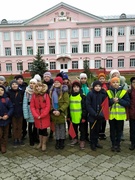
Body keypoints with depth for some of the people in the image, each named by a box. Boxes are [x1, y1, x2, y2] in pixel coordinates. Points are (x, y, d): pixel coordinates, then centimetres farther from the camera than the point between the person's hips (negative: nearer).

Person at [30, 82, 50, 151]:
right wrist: (36, 115, -11)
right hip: (37, 116, 2)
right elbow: (32, 106, -1)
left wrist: (41, 115, -13)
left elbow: (48, 106, -10)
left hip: (45, 116, -2)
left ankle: (44, 144, 20)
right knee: (40, 129, 13)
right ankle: (40, 143, 30)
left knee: (44, 129, 3)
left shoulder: (46, 95, -5)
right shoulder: (34, 95, 2)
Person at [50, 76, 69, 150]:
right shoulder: (52, 91, 8)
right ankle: (57, 142, 22)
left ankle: (62, 142, 18)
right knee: (56, 127, 12)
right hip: (54, 113, 4)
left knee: (62, 127, 6)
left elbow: (66, 103, -12)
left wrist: (60, 111, -18)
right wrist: (52, 110, -7)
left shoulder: (64, 91, -7)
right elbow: (50, 102, 7)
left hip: (61, 113, -4)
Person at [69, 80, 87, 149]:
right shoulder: (70, 96, 6)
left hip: (80, 116, -4)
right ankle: (75, 139, 36)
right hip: (73, 116, 5)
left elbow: (84, 107, -11)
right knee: (74, 129, 19)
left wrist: (84, 116, -14)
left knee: (82, 129, 8)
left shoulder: (82, 96, -8)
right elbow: (69, 106, 10)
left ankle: (82, 141, 20)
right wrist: (68, 116, 9)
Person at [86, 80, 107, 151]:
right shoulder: (90, 94, -8)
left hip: (100, 116, 3)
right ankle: (92, 143, 20)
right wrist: (94, 114, -17)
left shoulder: (103, 94, 1)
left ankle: (96, 142, 29)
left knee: (98, 129, 13)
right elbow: (88, 105, -11)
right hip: (92, 116, -3)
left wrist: (101, 113, -14)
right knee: (92, 130, 6)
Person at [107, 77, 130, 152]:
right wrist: (112, 100, -19)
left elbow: (128, 103, -4)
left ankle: (118, 144, 25)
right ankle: (113, 144, 24)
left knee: (119, 130, 9)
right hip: (111, 114, 1)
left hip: (120, 115, 0)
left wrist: (119, 100, -18)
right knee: (112, 130, 10)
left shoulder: (124, 92, -1)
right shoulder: (108, 92, 1)